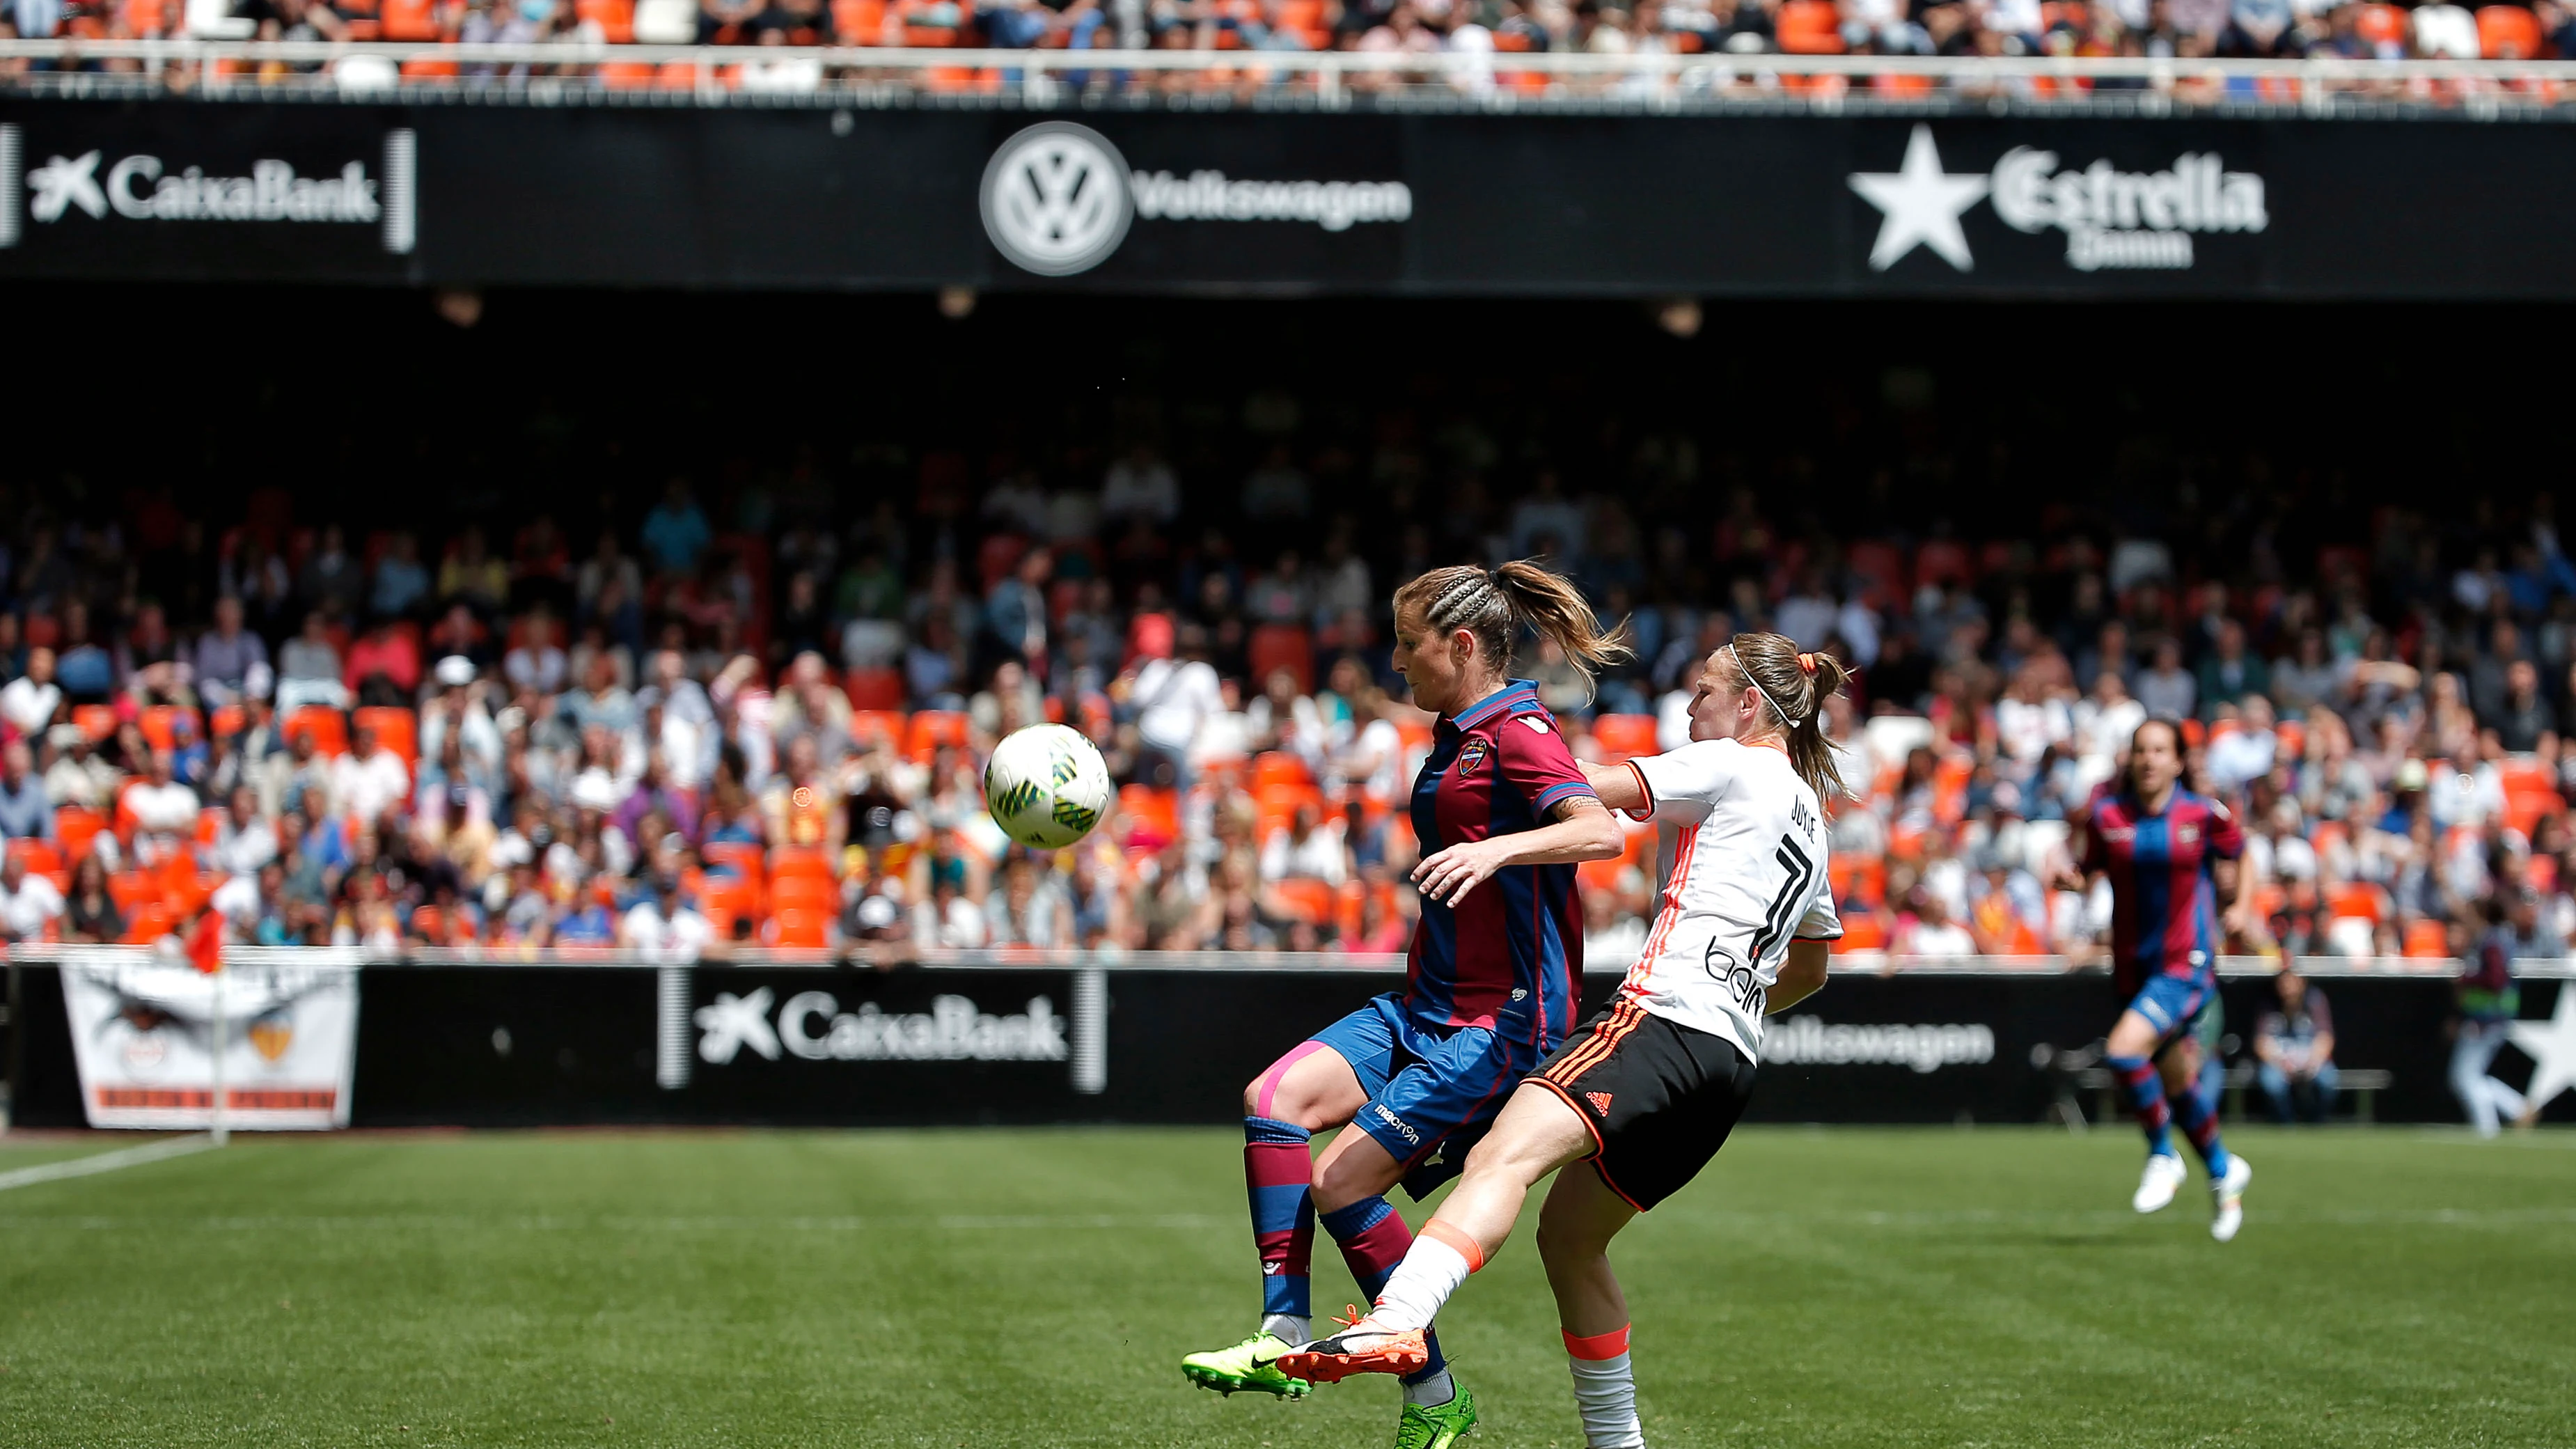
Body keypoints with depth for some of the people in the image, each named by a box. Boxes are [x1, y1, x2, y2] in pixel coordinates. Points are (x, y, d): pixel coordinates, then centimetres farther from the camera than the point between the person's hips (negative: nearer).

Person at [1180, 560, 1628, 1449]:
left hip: (1497, 1023, -9)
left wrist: (1497, 847, -43)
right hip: (1423, 1008, 9)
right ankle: (1284, 1340, -12)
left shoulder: (1520, 732, -13)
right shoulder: (1460, 734, 16)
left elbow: (1603, 832, -31)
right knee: (1275, 1097, -11)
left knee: (1341, 1185, -13)